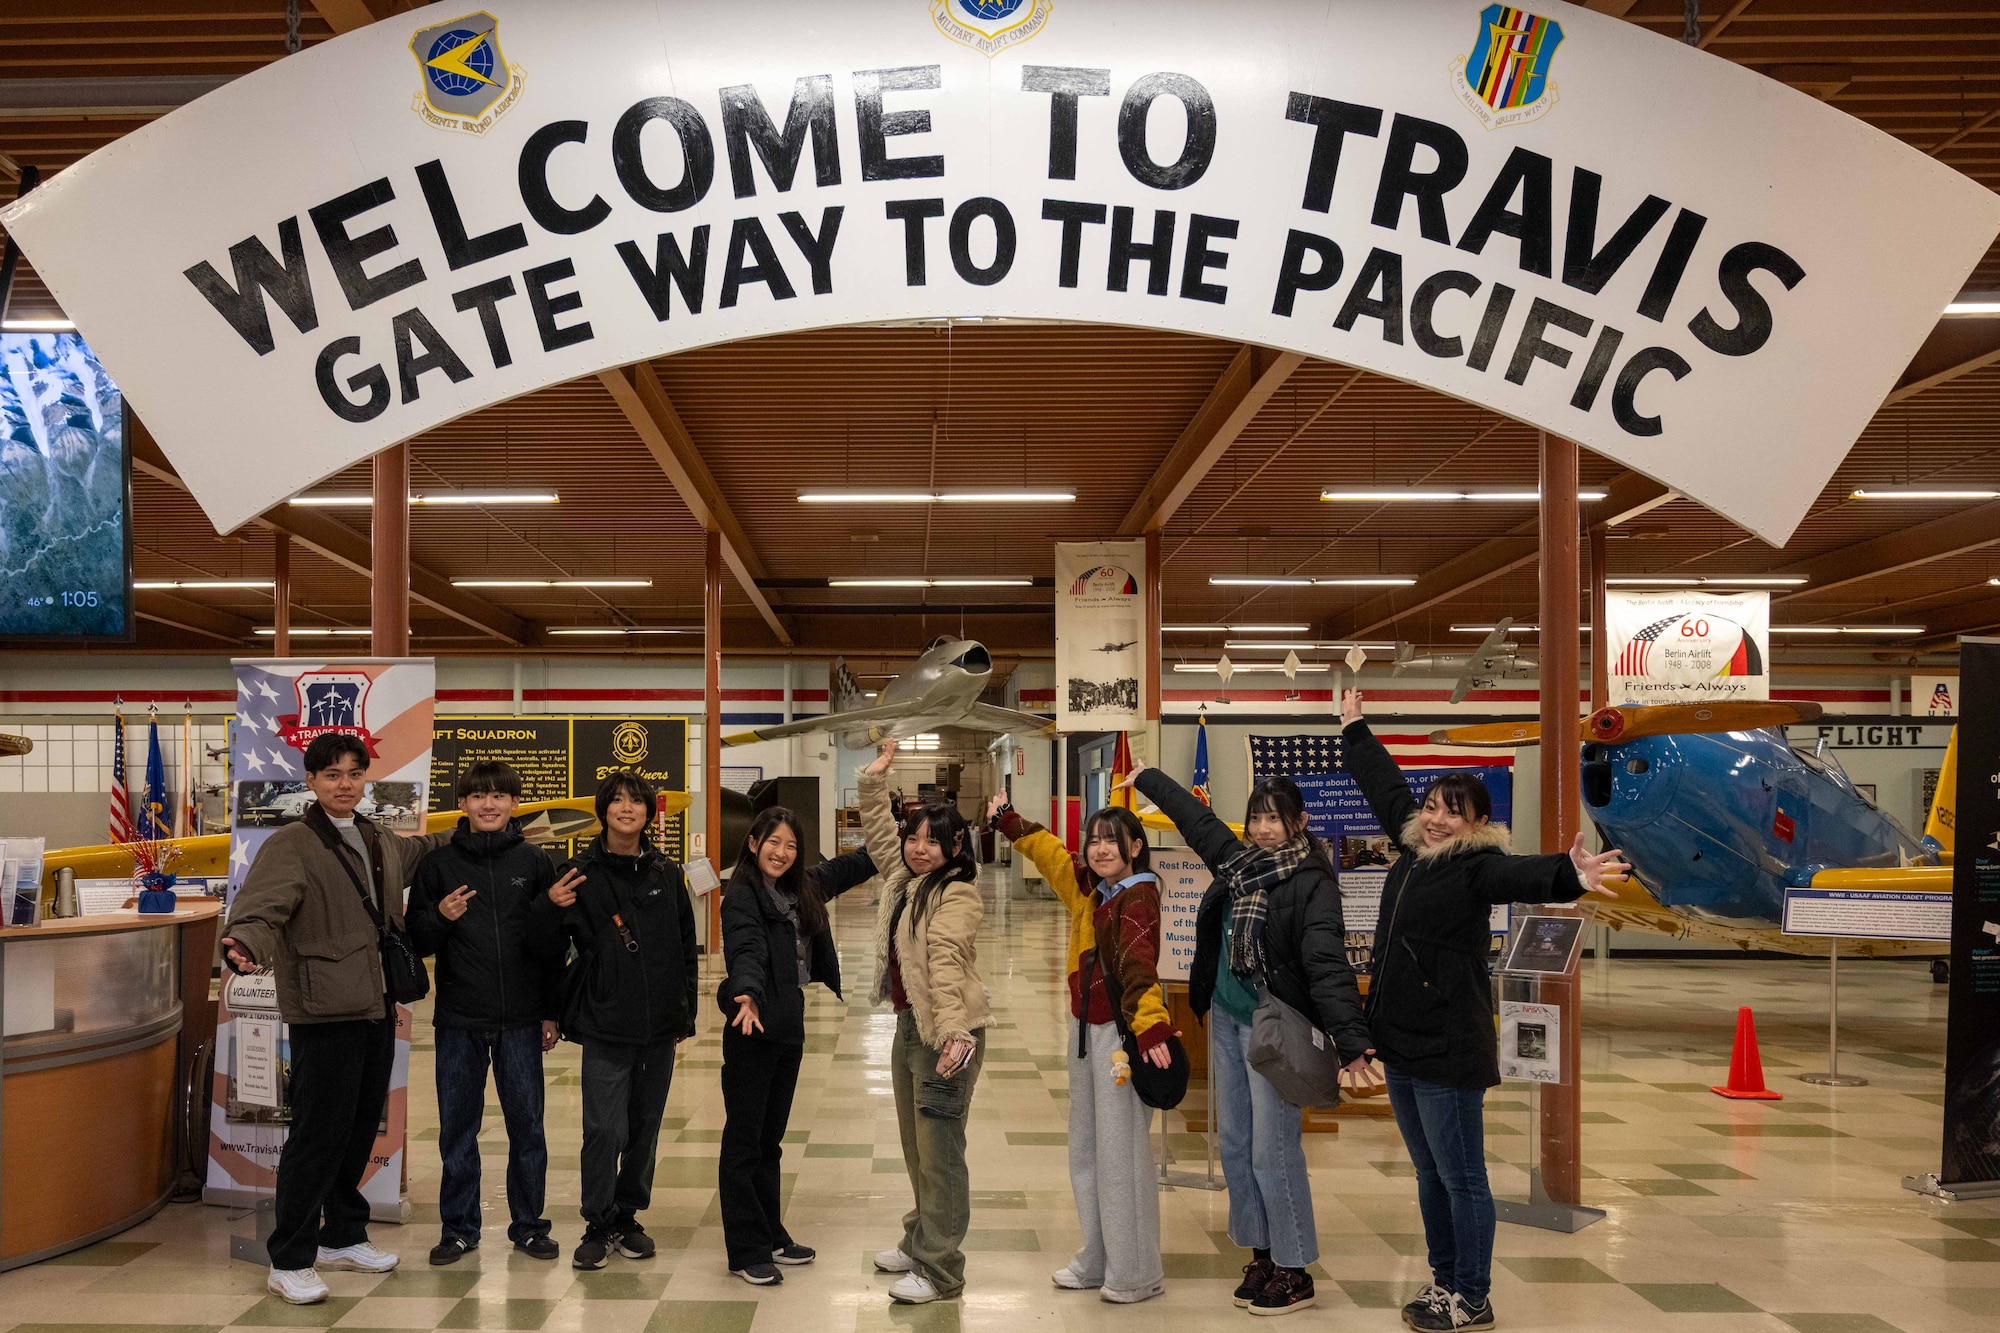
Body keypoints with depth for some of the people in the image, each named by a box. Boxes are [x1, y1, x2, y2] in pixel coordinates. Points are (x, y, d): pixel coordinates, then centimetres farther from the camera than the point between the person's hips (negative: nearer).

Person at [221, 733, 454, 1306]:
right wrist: (247, 945, -43)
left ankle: (342, 1237, 30)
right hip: (324, 1012, -7)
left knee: (361, 1128, 15)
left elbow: (421, 849, 39)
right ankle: (290, 1262, 6)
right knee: (319, 1134, -6)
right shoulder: (291, 845, -8)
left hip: (377, 1006, 7)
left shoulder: (380, 843, 14)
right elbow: (261, 906, -25)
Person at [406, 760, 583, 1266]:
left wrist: (550, 1012, 4)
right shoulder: (437, 865, 4)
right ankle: (459, 1228, 21)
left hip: (521, 1019, 0)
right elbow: (417, 940, 6)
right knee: (457, 1128, 8)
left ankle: (529, 1225, 18)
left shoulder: (535, 863, 4)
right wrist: (440, 917, -15)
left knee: (527, 1125, 5)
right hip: (458, 1019, 0)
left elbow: (553, 943, 6)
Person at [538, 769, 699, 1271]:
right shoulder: (580, 872, -3)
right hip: (605, 1024, -3)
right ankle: (598, 1226, 9)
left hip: (660, 1025, 4)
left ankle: (628, 1217, 26)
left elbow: (687, 946, 13)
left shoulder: (667, 873, 7)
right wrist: (550, 906, -21)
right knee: (605, 1129, -7)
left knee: (645, 1126, 12)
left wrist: (685, 1011, 10)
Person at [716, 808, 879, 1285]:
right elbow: (746, 951, -30)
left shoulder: (803, 888, 8)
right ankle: (746, 1251, 6)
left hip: (789, 1028, 8)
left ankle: (771, 1236, 27)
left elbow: (847, 868, 24)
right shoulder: (742, 897, -14)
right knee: (743, 1142, 1)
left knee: (770, 1140, 17)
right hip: (753, 1031, -8)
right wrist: (747, 994, -47)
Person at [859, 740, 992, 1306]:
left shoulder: (956, 895, -16)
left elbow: (946, 963, -31)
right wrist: (875, 779, 18)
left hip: (944, 1035, -9)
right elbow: (878, 831, 25)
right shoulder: (902, 877, 9)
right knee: (915, 1148, 19)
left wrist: (954, 1033, -41)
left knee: (940, 1153, -4)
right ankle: (921, 1242, 34)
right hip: (908, 1027, 9)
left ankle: (940, 1270, 3)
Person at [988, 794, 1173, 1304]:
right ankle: (1098, 1261, 29)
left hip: (1121, 1035, -9)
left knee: (1122, 1153, -2)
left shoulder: (1137, 901, -17)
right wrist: (1007, 821, 29)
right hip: (1086, 1032, 9)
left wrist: (1151, 1026, -44)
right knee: (1086, 1152, 16)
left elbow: (1138, 966, -32)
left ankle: (1137, 1275, 10)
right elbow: (1051, 853, 23)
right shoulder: (1088, 889, 6)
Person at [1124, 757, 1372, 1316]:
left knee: (1273, 1151, -5)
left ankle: (1294, 1272, 8)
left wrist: (1351, 1041, -36)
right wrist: (1146, 778, 33)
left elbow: (1328, 965, -25)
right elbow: (1195, 817, 24)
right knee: (1235, 1146, 13)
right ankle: (1261, 1254, 26)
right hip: (1225, 1020, 8)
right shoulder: (1239, 862, 7)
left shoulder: (1311, 883, -15)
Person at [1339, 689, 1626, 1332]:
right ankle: (1445, 1280, 30)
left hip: (1448, 1048, -8)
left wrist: (1567, 875, -56)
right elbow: (1385, 786, 23)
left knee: (1460, 1177, 1)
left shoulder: (1477, 865, -13)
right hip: (1401, 1043, 8)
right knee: (1429, 1171, 18)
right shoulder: (1414, 847, 9)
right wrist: (1355, 729, 35)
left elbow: (1520, 874, -35)